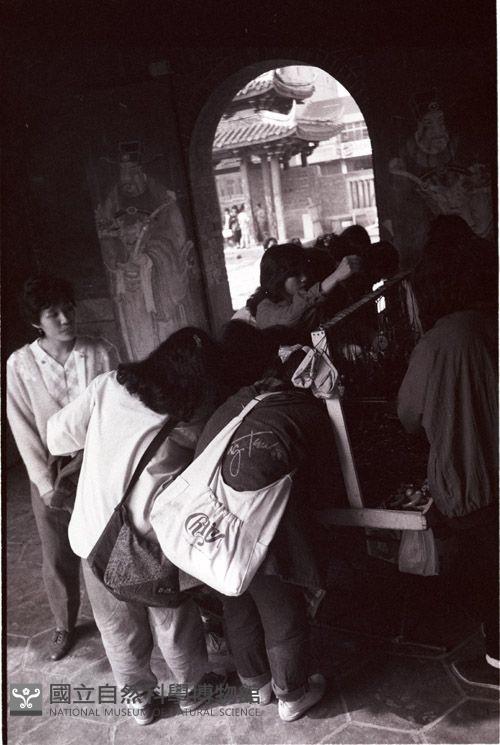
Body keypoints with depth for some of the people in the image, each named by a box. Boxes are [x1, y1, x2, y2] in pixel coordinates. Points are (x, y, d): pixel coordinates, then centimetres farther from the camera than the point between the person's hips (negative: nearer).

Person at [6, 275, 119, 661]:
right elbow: (24, 428, -5)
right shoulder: (19, 364, -7)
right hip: (52, 473, 1)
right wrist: (45, 481, -9)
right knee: (58, 559, 13)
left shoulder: (102, 352, -8)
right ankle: (65, 626, 37)